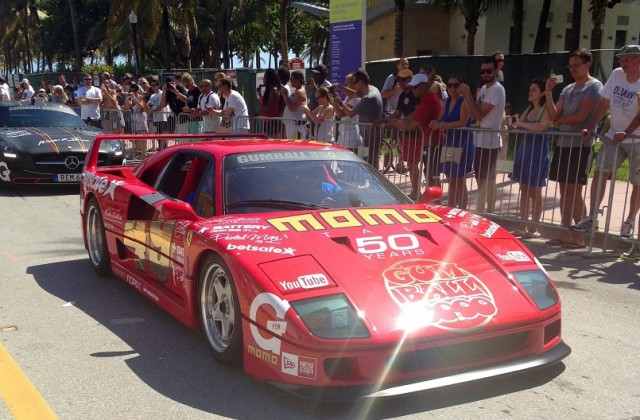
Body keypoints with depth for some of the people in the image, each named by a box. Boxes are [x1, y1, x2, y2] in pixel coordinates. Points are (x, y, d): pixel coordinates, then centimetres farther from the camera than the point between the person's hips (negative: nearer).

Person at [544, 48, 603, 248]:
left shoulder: (594, 87, -4)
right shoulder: (567, 89, 18)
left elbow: (580, 116, -13)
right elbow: (554, 115, 9)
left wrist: (559, 121, 2)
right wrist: (548, 92, -1)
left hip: (580, 145, -7)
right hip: (563, 144, 7)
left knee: (574, 191, -7)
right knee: (564, 191, 7)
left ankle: (579, 237, 0)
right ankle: (566, 234, 13)